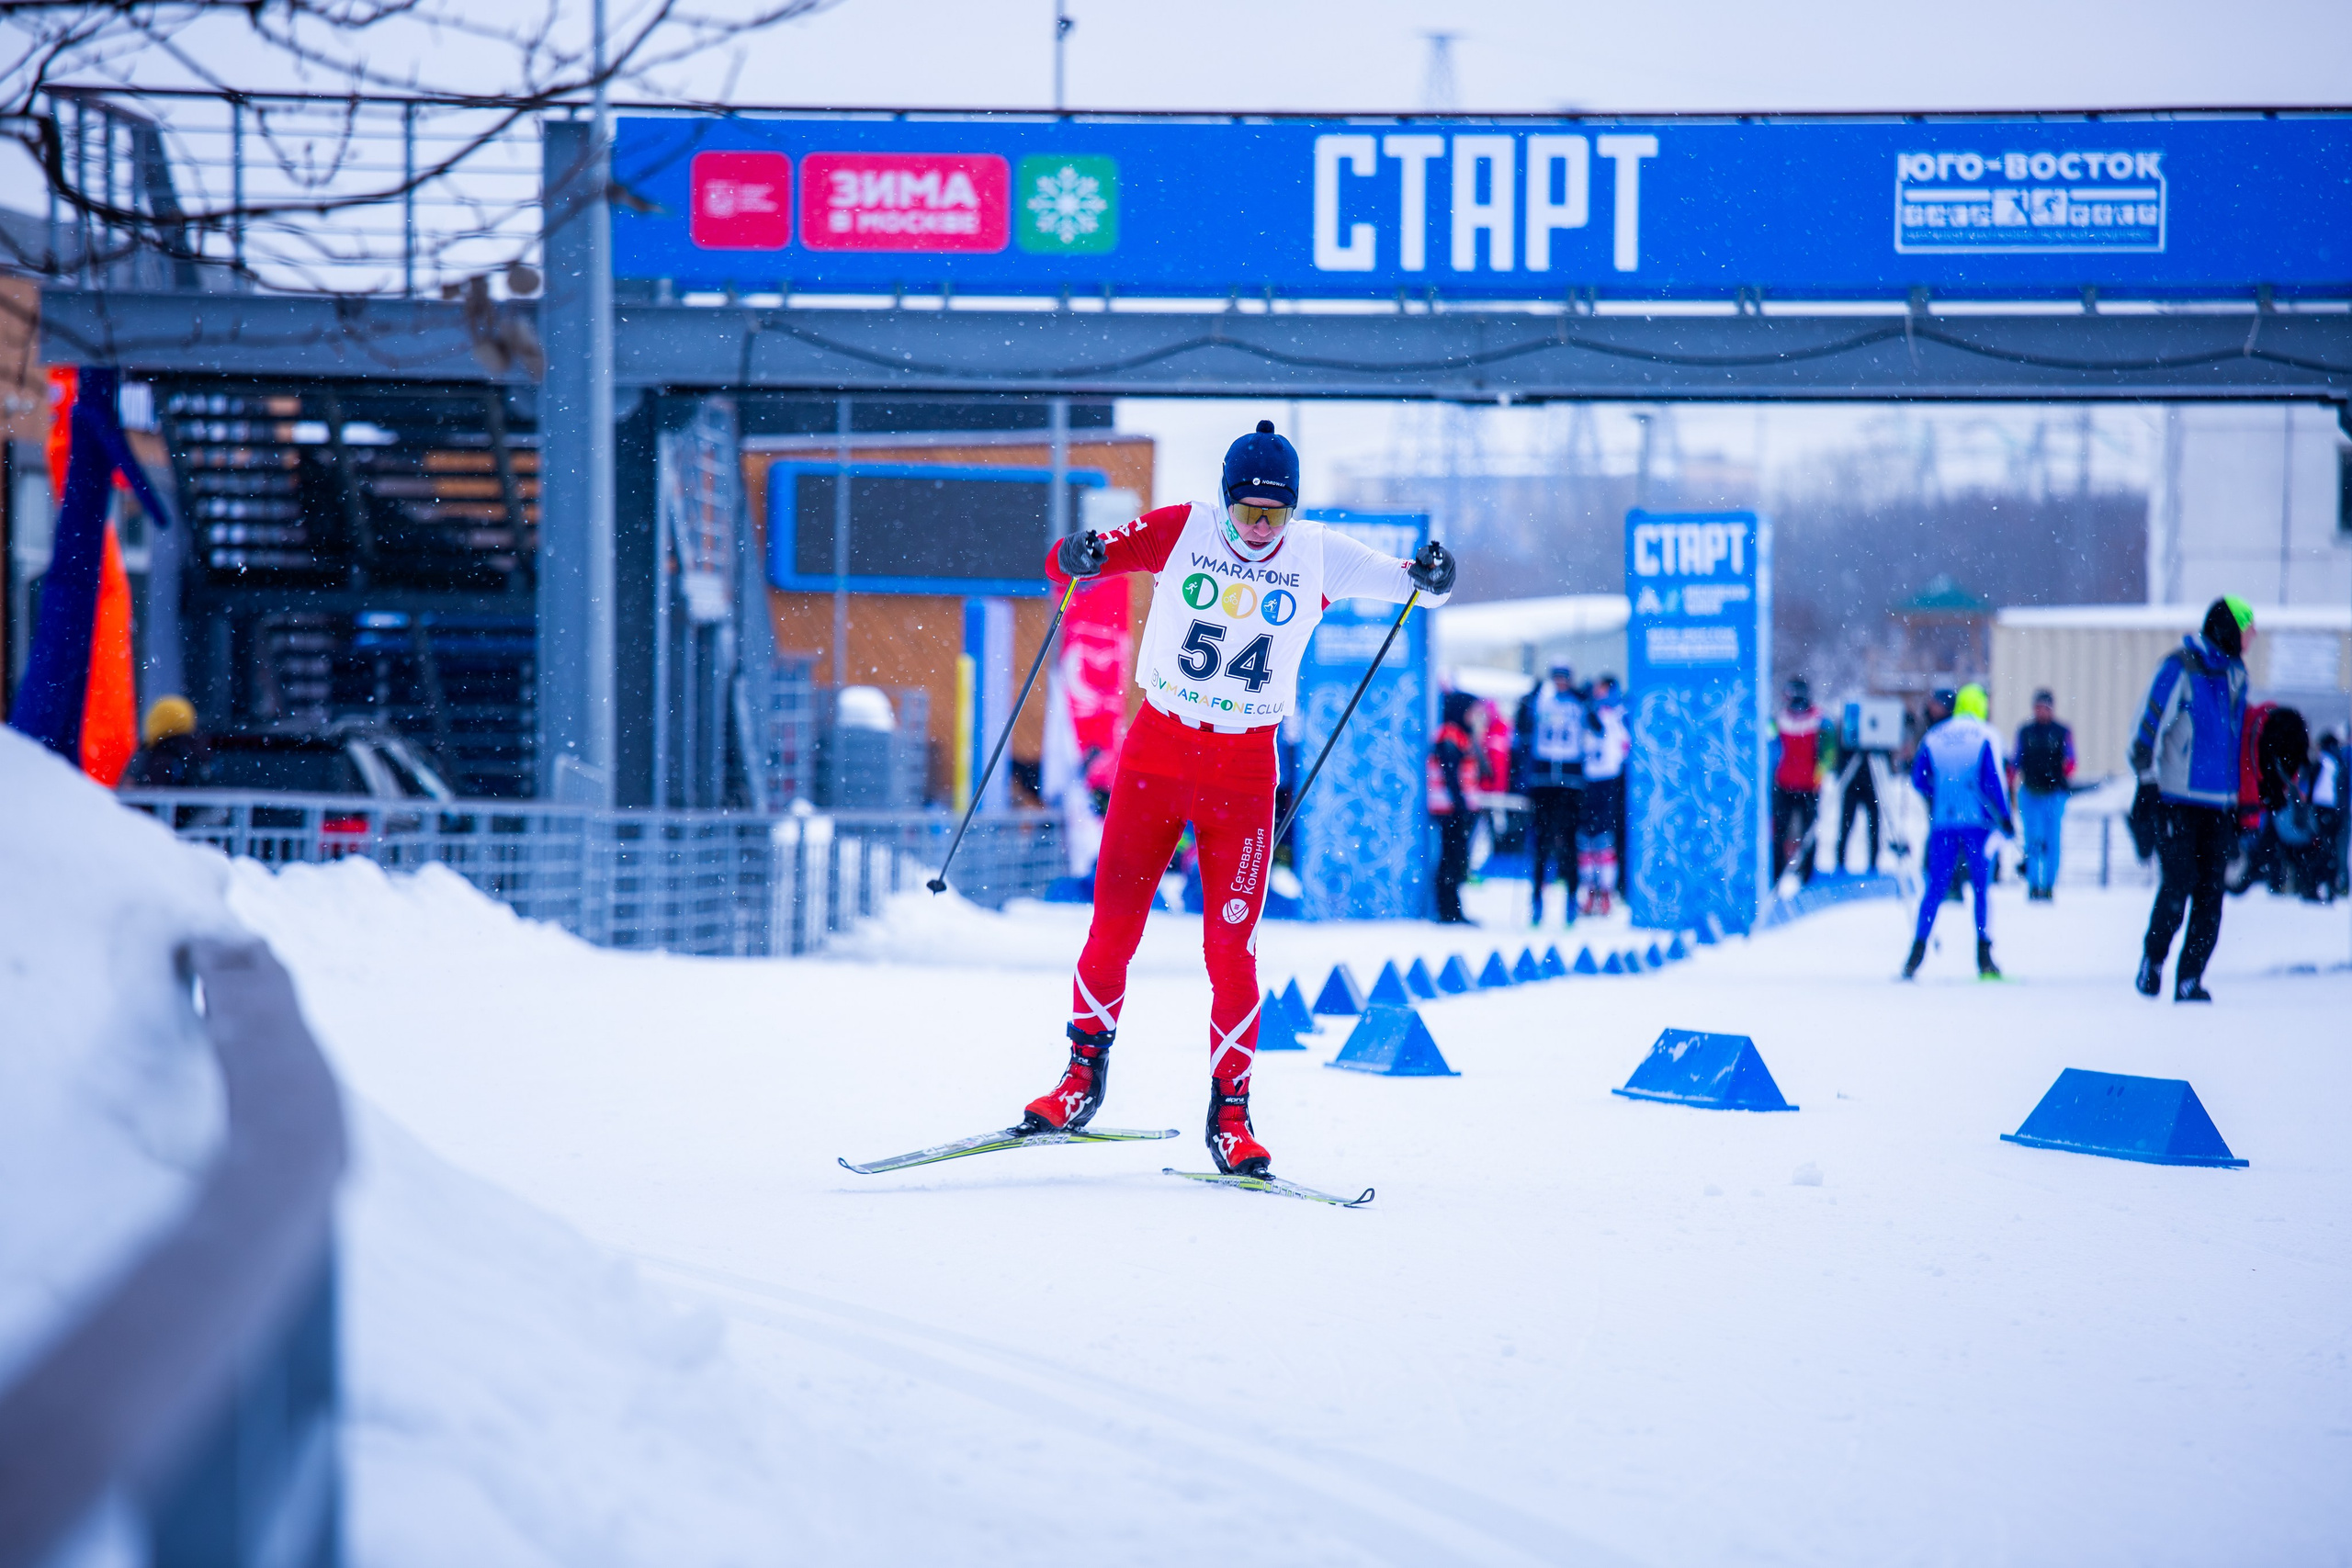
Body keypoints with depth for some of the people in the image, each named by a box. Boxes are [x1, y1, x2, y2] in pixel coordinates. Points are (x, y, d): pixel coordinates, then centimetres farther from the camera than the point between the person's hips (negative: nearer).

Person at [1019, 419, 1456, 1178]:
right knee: (1112, 927, -1)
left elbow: (1410, 582, 6)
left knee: (1231, 945, -6)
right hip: (1155, 752, 0)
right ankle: (1083, 1075, 17)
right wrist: (1076, 558, -28)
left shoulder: (1317, 556, -4)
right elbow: (1065, 562, -4)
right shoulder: (1180, 532, -6)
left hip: (1244, 769, 0)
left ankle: (1231, 1110, 4)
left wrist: (1429, 579, -18)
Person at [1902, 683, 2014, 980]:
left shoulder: (1933, 738, 7)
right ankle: (1984, 955, -4)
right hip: (1978, 822, -2)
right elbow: (1992, 780, -10)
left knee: (1935, 888, 7)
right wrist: (2006, 819, -6)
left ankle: (1918, 951, -2)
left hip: (1942, 822, 2)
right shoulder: (1986, 737, -2)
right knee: (1982, 888, 3)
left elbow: (1918, 780, 8)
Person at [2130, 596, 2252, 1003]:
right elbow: (2149, 725, -10)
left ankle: (2190, 980, 5)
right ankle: (2152, 960, 12)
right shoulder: (2181, 668, -10)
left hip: (2220, 802, 6)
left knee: (2210, 893, 1)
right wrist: (2147, 780, -11)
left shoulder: (2235, 674, 13)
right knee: (2178, 883, -9)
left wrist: (2239, 799, 22)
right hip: (2177, 799, -6)